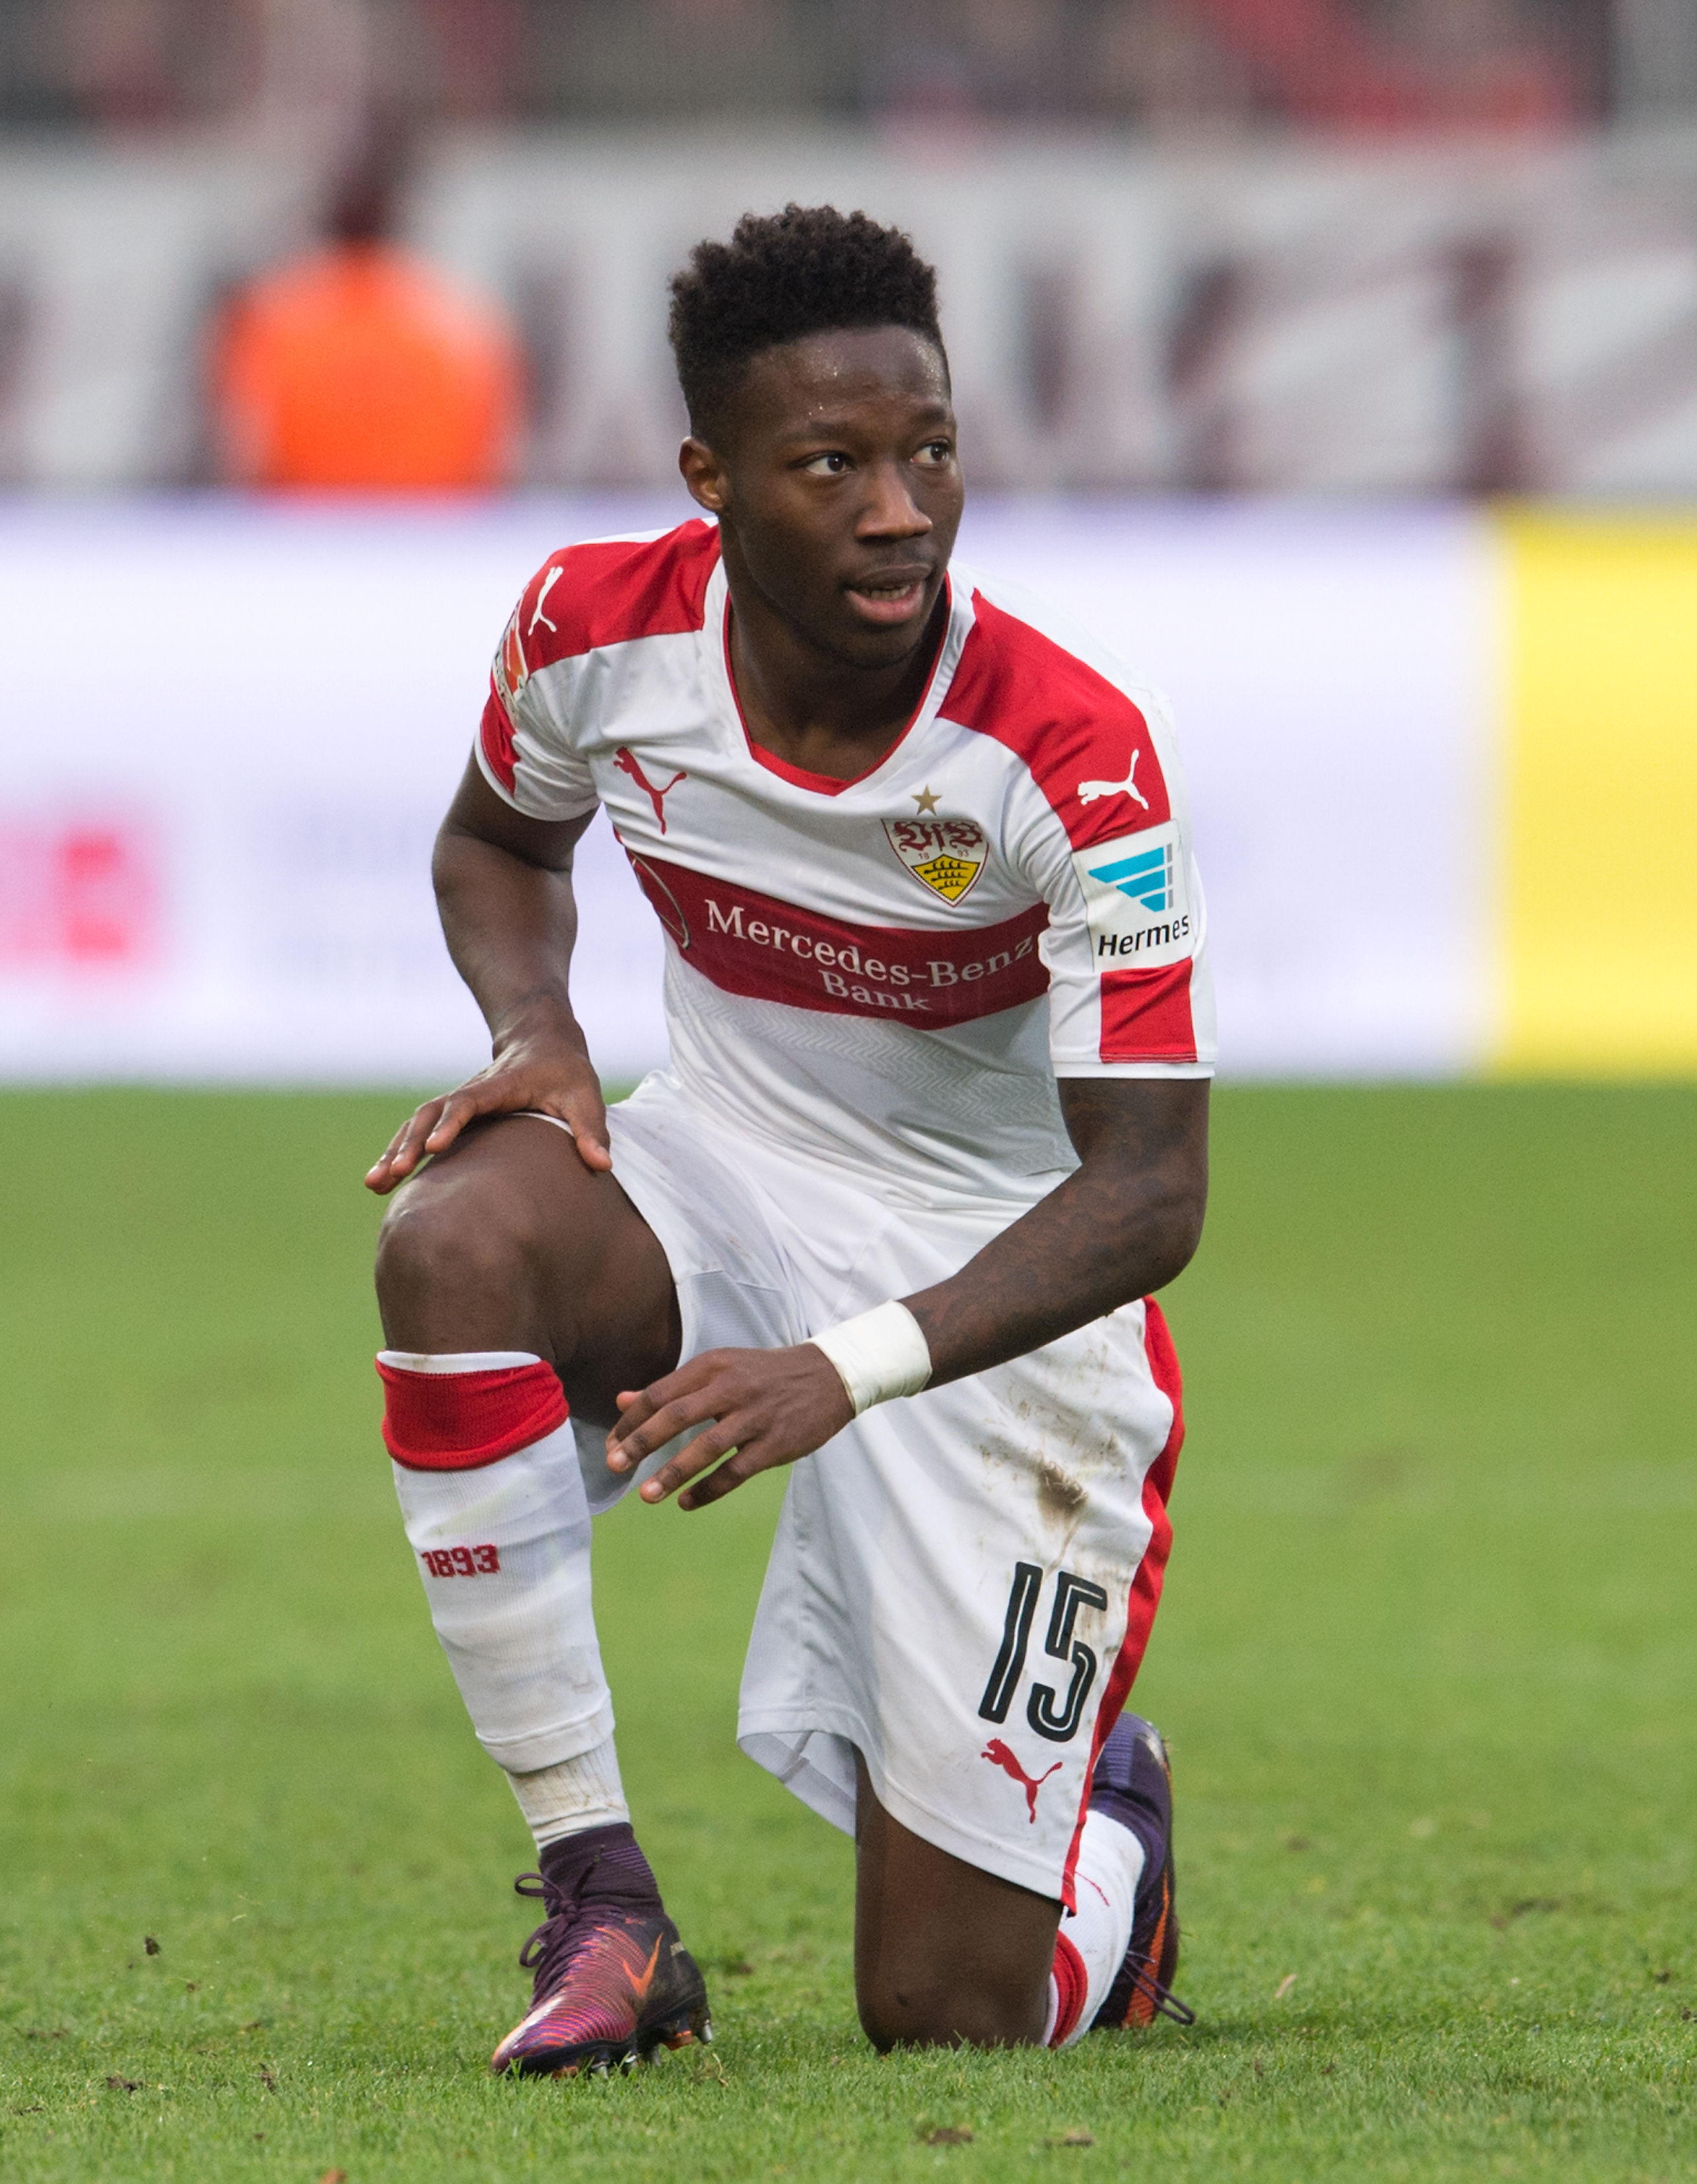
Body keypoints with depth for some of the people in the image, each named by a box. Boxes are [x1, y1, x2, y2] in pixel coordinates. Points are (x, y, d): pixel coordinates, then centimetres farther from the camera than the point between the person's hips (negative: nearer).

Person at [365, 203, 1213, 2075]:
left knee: (953, 2021, -5)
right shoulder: (595, 628, -14)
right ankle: (598, 1904, -24)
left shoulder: (1073, 750, -26)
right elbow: (498, 842, 11)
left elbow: (1151, 1193, -25)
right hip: (727, 1185, 3)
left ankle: (1113, 1822, 35)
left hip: (1003, 1278, -3)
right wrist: (534, 1036, -12)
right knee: (457, 1238, -35)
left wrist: (849, 1369, -38)